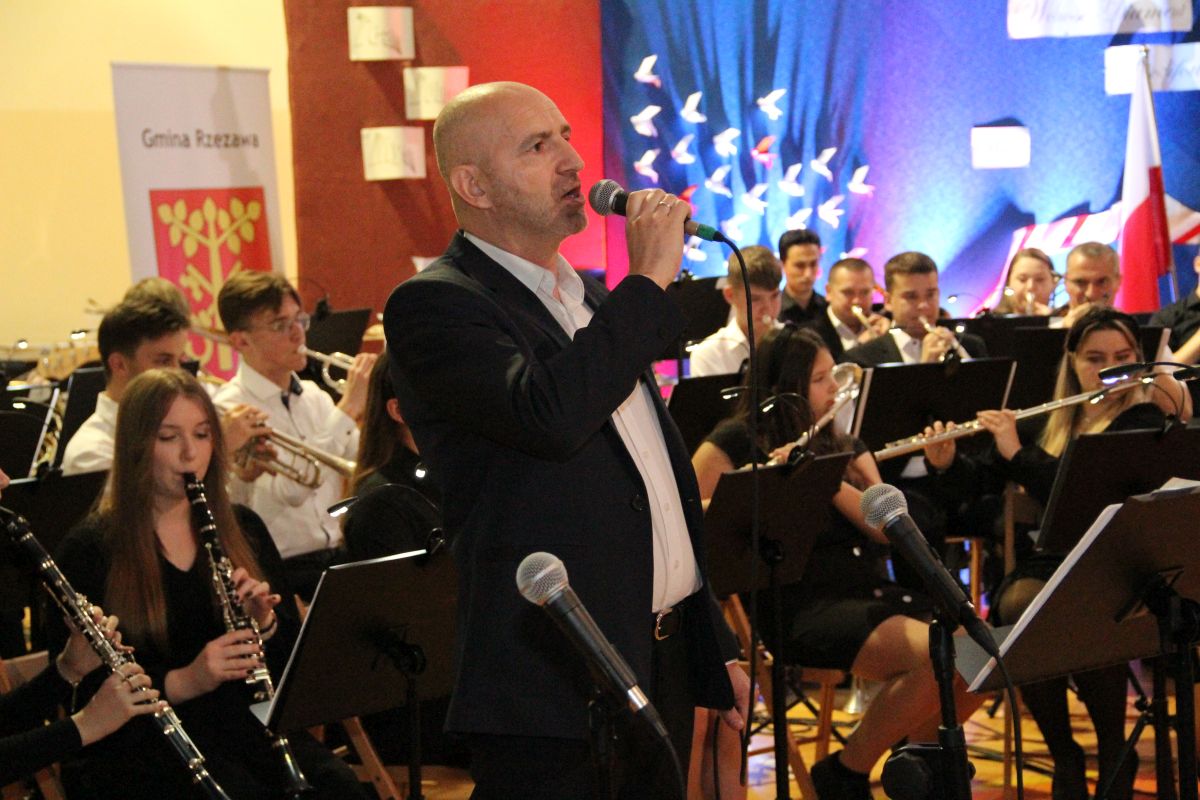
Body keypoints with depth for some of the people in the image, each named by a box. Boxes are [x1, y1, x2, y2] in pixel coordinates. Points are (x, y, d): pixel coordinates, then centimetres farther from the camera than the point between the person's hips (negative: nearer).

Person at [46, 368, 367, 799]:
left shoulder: (241, 529, 13)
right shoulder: (89, 551, -3)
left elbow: (295, 653, 14)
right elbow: (80, 691, -8)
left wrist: (266, 625, -8)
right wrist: (183, 681, -22)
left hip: (242, 725, 5)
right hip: (139, 743, -4)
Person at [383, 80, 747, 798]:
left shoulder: (594, 300, 16)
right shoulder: (433, 306, -10)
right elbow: (549, 414, -29)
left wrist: (717, 650, 20)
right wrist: (649, 281, -19)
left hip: (664, 668, 8)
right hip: (557, 685, -8)